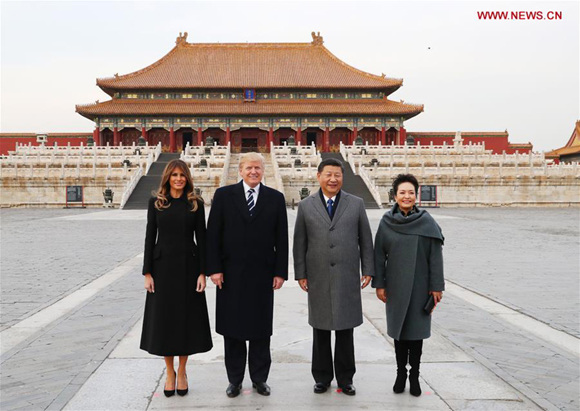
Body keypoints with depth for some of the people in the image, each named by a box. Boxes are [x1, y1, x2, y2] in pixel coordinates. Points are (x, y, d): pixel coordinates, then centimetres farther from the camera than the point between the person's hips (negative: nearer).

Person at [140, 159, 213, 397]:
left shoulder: (196, 204, 1)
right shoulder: (156, 202, 3)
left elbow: (201, 239, 0)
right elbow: (150, 237, 2)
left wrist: (202, 272, -6)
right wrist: (147, 272, -4)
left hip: (188, 267, 0)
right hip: (162, 266, 0)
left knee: (187, 319, 6)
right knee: (164, 319, 6)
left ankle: (182, 373, 22)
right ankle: (169, 372, 22)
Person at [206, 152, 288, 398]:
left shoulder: (275, 198, 4)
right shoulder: (224, 195, 1)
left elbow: (281, 239, 3)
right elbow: (213, 235, -1)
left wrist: (280, 272, -1)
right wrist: (214, 268, -7)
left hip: (262, 274, 1)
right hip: (231, 274, 0)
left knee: (261, 329, 9)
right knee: (232, 329, 9)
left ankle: (259, 378, 24)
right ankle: (234, 380, 22)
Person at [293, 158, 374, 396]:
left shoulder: (356, 204, 5)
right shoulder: (306, 206, 4)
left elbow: (365, 239, 6)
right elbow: (299, 243, 5)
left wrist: (368, 270, 1)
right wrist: (300, 274, 1)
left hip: (347, 278, 0)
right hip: (318, 279, 0)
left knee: (346, 330, 7)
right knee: (320, 330, 9)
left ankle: (345, 378, 21)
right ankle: (322, 377, 23)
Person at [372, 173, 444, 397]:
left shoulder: (427, 222, -6)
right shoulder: (386, 222, -2)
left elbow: (436, 255, -5)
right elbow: (379, 255, 1)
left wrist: (436, 286, -7)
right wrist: (379, 284, -1)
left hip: (419, 286, -1)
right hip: (396, 286, 1)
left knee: (416, 330, 6)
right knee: (399, 329, 10)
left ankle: (414, 375, 20)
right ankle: (401, 374, 24)